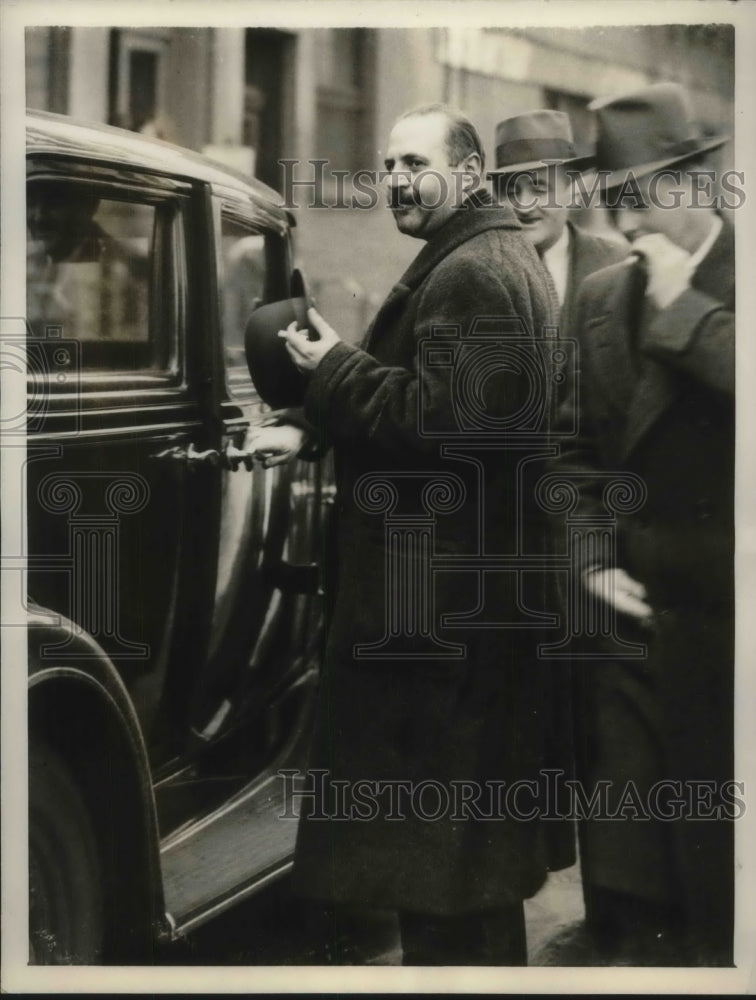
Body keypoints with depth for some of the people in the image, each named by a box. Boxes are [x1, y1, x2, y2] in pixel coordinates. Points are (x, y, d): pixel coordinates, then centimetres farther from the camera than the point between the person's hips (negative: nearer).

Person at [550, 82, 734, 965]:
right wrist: (592, 560, 2)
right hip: (628, 613, 5)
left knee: (715, 859, 5)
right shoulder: (602, 297, 11)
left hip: (715, 615, -5)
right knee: (628, 870, 12)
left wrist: (682, 305, -16)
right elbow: (578, 446, 14)